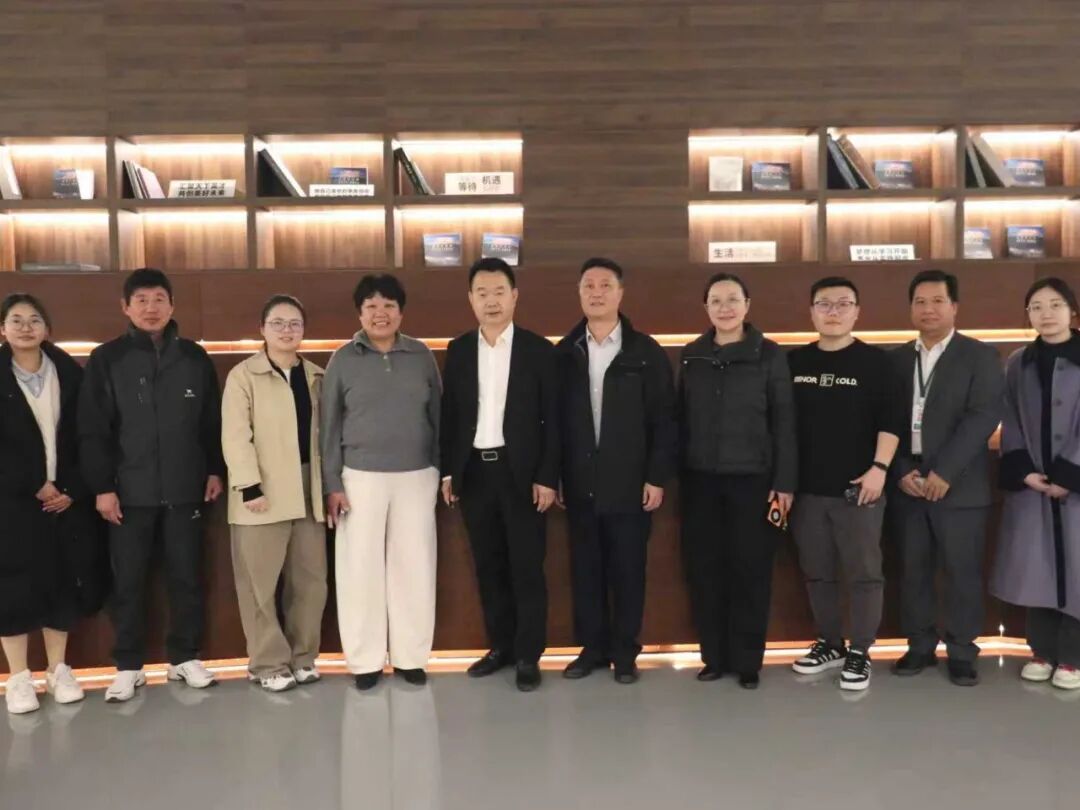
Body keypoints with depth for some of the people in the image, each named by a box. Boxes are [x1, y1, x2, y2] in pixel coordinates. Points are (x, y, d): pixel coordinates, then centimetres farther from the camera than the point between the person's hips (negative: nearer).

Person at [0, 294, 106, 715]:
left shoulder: (70, 373, 4)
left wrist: (73, 488, -8)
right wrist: (35, 485, -12)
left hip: (66, 497, 2)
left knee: (63, 583, 6)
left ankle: (58, 670, 19)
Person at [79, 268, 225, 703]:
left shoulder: (195, 357, 5)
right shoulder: (106, 360, -1)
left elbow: (212, 421, 9)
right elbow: (92, 430, -3)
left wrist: (215, 470, 5)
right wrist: (101, 486, -7)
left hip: (184, 490, 2)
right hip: (129, 492, -1)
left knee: (187, 577, 8)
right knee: (128, 581, 6)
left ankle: (185, 657, 22)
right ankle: (128, 666, 20)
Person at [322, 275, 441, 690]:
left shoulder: (421, 355, 4)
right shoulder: (344, 359, 1)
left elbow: (437, 415, 8)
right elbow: (330, 426, 2)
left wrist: (442, 470, 6)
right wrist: (332, 484, -2)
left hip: (417, 477, 1)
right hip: (361, 477, -1)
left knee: (414, 566, 5)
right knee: (361, 568, 3)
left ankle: (410, 655, 19)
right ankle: (365, 660, 16)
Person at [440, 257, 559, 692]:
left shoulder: (538, 350, -3)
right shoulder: (458, 350, 7)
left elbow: (553, 418, -5)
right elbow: (449, 413, 8)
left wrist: (547, 477, -10)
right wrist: (447, 471, 4)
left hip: (520, 472, -3)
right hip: (474, 472, 3)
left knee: (526, 567, 3)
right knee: (488, 566, 11)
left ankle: (528, 655, 14)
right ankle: (500, 645, 25)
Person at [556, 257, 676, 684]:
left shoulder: (646, 352, -1)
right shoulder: (563, 354, 5)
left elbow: (663, 420, -2)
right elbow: (554, 419, 6)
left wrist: (657, 477, -7)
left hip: (629, 483, -2)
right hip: (580, 485, 2)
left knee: (628, 570, 6)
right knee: (585, 570, 9)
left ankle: (625, 652, 20)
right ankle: (593, 646, 23)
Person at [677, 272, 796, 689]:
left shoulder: (770, 355, -1)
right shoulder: (691, 356, 7)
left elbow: (784, 422, -2)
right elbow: (681, 419, 9)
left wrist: (784, 482, -7)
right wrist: (675, 474, 4)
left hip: (752, 479, -2)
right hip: (700, 481, 3)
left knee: (751, 571, 4)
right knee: (704, 570, 7)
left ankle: (747, 661, 18)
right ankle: (714, 656, 21)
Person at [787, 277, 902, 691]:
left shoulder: (874, 360, -3)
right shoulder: (794, 361, 6)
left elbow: (890, 421, -6)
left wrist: (879, 467, -16)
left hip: (857, 487, -3)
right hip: (806, 488, 4)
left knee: (863, 573, 3)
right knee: (817, 573, 13)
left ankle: (860, 653, 16)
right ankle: (830, 643, 28)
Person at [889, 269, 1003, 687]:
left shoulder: (979, 355, 1)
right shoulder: (896, 359, 11)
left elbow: (984, 416, -10)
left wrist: (944, 472, -16)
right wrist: (901, 471, -7)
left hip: (959, 486, -3)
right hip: (908, 485, 3)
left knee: (962, 572, 3)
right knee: (913, 570, 8)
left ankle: (962, 652, 16)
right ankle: (920, 645, 21)